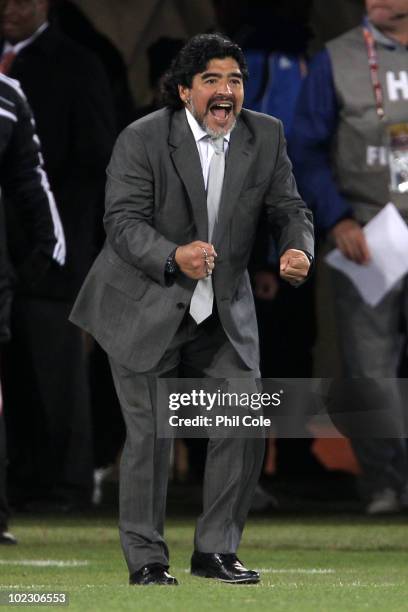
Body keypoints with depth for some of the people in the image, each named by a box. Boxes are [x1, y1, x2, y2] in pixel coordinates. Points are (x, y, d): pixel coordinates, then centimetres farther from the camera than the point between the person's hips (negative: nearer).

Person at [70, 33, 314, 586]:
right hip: (145, 309, -4)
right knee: (150, 433, -3)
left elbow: (288, 208, 3)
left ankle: (216, 550, 12)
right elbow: (123, 221, -20)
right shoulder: (142, 140, -15)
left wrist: (299, 250, -20)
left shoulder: (266, 137, -2)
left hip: (224, 311, 4)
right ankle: (145, 558, 8)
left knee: (246, 425, -1)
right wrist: (174, 257, -38)